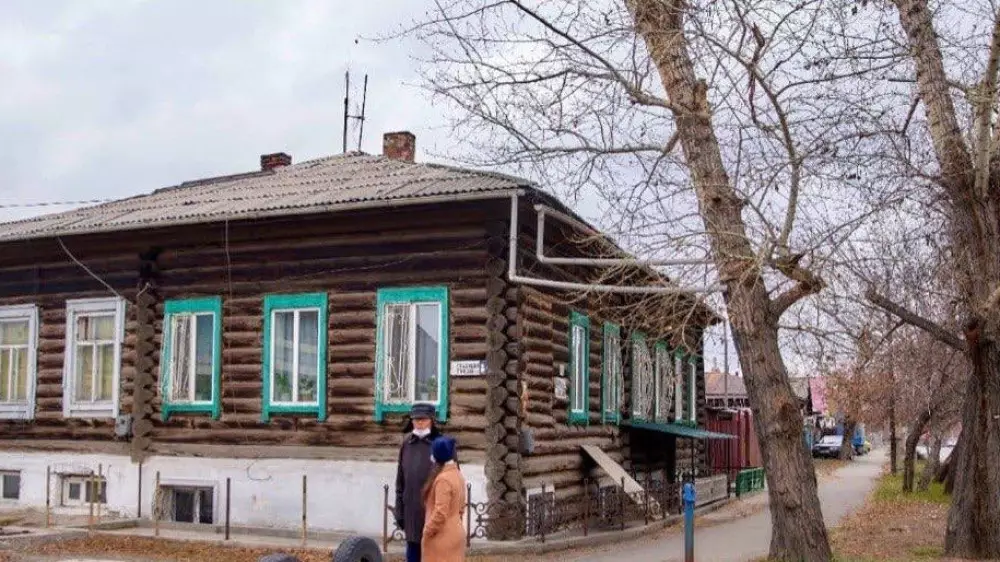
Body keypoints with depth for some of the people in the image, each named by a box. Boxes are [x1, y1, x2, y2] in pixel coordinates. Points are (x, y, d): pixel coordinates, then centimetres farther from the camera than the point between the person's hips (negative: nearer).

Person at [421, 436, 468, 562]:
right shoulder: (458, 475, 8)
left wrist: (427, 532, -12)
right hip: (455, 533, 9)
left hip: (442, 537, -9)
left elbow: (440, 513, -23)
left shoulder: (443, 479, -21)